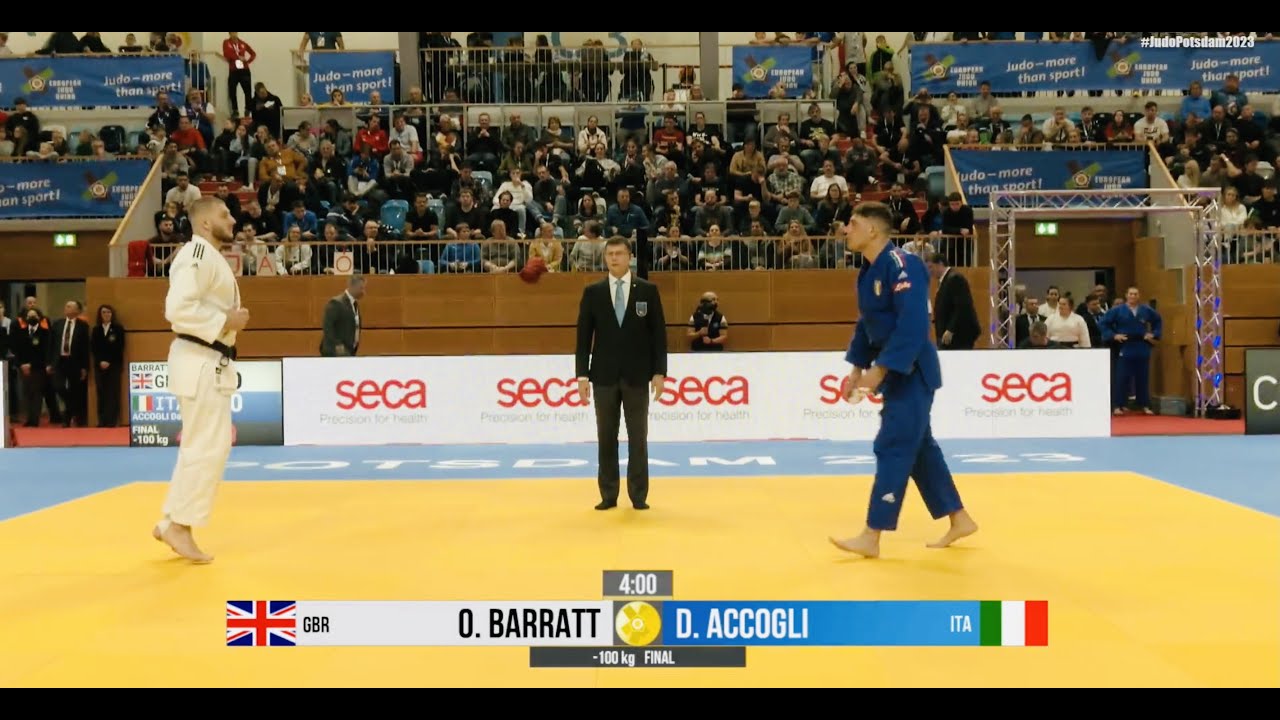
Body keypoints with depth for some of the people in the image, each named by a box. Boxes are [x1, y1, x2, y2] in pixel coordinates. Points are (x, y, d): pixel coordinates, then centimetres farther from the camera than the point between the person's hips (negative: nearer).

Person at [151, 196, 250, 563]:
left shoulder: (210, 256, 19)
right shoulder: (198, 253, -14)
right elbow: (178, 308, -25)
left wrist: (229, 320, 11)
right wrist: (226, 322, -18)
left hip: (208, 361, 11)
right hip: (199, 362, -11)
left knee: (203, 445, 14)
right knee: (208, 447, -8)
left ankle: (171, 523, 21)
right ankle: (178, 526, 3)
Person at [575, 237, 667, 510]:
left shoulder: (648, 290, 2)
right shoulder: (592, 292, 4)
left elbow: (658, 334, 1)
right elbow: (584, 336, 3)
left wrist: (659, 371, -5)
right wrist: (582, 375, -3)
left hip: (637, 374, -1)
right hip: (604, 374, 1)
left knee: (638, 436, 3)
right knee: (606, 436, 5)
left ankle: (638, 495, 11)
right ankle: (608, 495, 14)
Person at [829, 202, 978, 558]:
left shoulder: (901, 266, -20)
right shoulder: (869, 271, 10)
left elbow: (912, 326, -27)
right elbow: (867, 324, 19)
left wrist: (879, 370, -27)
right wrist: (857, 368, 14)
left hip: (912, 373, -10)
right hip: (896, 372, 10)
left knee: (893, 449, -8)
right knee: (919, 447, 16)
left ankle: (871, 537, -3)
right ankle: (959, 520, 28)